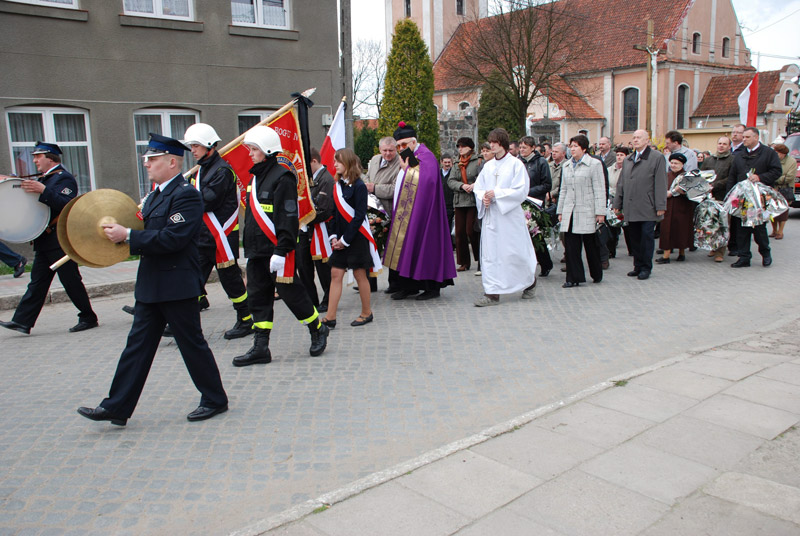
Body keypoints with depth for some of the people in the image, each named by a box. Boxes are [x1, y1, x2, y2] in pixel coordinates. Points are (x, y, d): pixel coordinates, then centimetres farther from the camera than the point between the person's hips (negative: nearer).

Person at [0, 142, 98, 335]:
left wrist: (43, 191, -31)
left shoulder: (64, 178, -8)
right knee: (37, 282, 8)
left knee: (71, 280, -3)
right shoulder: (42, 180, 20)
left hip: (61, 241, -9)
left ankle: (88, 318, 7)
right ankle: (22, 321, 9)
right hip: (44, 241, 9)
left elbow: (66, 205, -22)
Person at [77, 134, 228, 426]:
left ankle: (215, 400, 19)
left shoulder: (186, 194, -15)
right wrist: (122, 235, 5)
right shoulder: (157, 194, 16)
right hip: (150, 286, 9)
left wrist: (128, 235, -22)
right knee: (138, 344, 11)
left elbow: (172, 238, -25)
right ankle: (116, 407, 18)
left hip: (177, 285, -9)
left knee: (192, 344, 2)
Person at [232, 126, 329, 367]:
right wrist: (249, 248, 23)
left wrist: (280, 251, -22)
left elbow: (288, 218, -18)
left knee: (291, 293, 0)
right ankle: (260, 348, 14)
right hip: (257, 251, 9)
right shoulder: (256, 178, 15)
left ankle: (318, 330, 22)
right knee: (258, 298, 8)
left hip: (278, 250, -9)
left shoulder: (282, 177, -13)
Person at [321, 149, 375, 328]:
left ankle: (366, 313, 19)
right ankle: (330, 317, 7)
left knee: (359, 275, 3)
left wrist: (345, 239, -15)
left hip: (356, 237, -7)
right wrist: (334, 236, 1)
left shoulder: (358, 186, -11)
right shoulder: (338, 185, 9)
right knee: (335, 274, 4)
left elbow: (359, 216, -15)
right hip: (340, 239, 7)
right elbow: (335, 213, 12)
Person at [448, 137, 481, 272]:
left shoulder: (478, 161, -2)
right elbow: (450, 181, 4)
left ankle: (480, 259, 9)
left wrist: (475, 185, -27)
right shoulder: (457, 164, 15)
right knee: (459, 232, 4)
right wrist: (462, 186, -12)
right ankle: (464, 262, 13)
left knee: (471, 230, -10)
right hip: (459, 202, 6)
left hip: (473, 201, -6)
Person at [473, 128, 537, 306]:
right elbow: (478, 187, 14)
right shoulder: (488, 166, 12)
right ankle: (492, 293, 2)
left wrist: (496, 194, -17)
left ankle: (530, 284, 27)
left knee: (515, 252, 2)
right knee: (490, 253, 0)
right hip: (491, 216, 5)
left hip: (510, 216, -5)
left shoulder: (516, 164, -4)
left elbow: (521, 191, -11)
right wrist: (483, 197, -8)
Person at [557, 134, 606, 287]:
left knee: (591, 244, 5)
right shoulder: (566, 166, 15)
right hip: (570, 212, 5)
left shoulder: (594, 164, -1)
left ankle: (597, 275, 22)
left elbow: (599, 190, -4)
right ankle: (574, 278, 5)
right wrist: (560, 210, 14)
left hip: (587, 212, -4)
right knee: (570, 245, -1)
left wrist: (600, 212, -9)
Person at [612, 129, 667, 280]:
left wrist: (660, 206, -11)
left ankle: (646, 268, 8)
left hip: (647, 209, -5)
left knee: (647, 237, -1)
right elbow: (621, 183, 19)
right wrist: (617, 204, 14)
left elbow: (660, 184, -6)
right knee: (634, 238, 8)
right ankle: (638, 266, 18)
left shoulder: (657, 157, 0)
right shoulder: (627, 160, 17)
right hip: (631, 208, 5)